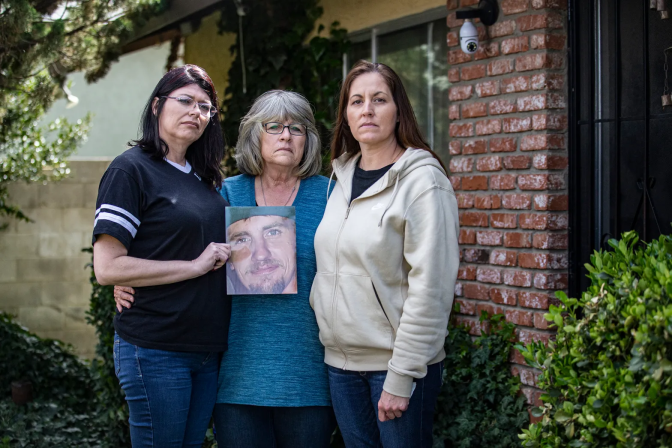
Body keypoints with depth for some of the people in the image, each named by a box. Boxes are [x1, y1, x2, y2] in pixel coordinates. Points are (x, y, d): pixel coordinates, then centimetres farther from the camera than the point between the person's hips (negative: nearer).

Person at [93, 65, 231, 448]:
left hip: (207, 349, 7)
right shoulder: (132, 169, -9)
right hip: (156, 351, -7)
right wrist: (194, 266, -16)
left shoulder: (204, 178, 13)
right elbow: (107, 267, -16)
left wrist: (225, 255, 4)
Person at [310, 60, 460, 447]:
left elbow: (430, 288, -16)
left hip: (397, 360, -6)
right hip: (342, 360, 6)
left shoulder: (422, 180, -11)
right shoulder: (342, 178, 9)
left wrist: (401, 377, -17)